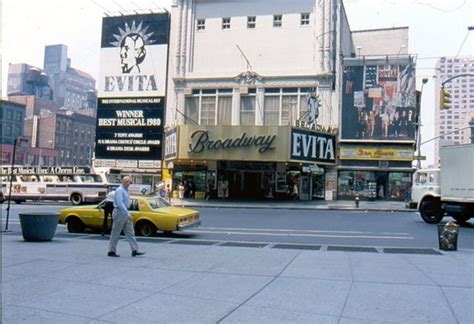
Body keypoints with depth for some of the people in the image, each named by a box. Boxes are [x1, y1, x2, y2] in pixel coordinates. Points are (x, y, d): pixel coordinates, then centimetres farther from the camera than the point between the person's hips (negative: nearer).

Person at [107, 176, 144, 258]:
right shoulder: (120, 190, -15)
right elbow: (120, 203, -24)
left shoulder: (126, 190, 15)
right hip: (120, 213, -9)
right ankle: (111, 251, 8)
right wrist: (127, 214, -28)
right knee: (115, 233, 0)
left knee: (130, 232, 3)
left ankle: (135, 250, 1)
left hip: (125, 213, 9)